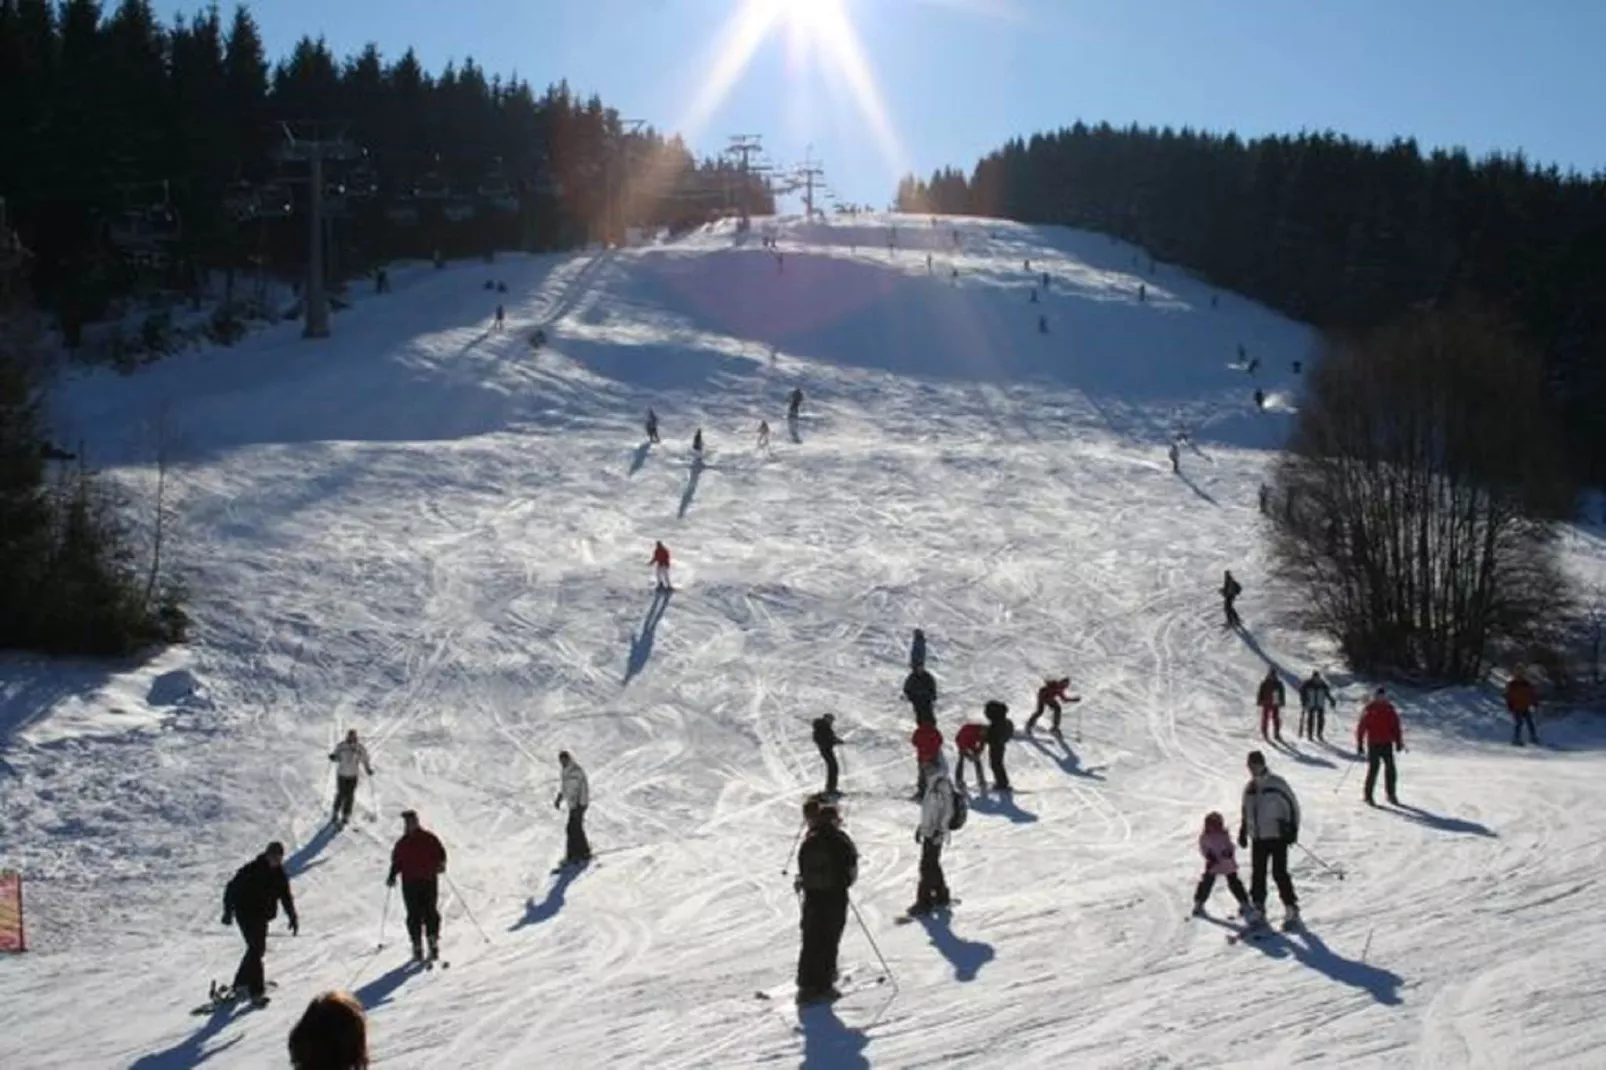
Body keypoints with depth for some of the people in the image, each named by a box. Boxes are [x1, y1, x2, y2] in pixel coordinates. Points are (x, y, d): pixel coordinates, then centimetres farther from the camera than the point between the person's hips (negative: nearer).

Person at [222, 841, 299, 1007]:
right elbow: (232, 889, -14)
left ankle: (242, 982, 35)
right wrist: (228, 911, -15)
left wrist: (293, 917, 7)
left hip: (262, 916, 8)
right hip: (246, 914, -7)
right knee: (256, 949, -14)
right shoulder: (251, 870, -19)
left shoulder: (280, 874, 1)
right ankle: (256, 992, -13)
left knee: (259, 948, 16)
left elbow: (286, 896, 11)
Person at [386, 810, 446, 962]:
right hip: (410, 883, 2)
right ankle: (417, 948, 4)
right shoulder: (402, 844, 12)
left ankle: (433, 945, 2)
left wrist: (441, 864, -17)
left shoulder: (428, 838, 3)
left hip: (429, 881, -2)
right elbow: (396, 863, 16)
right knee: (414, 916, -1)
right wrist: (392, 877, 3)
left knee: (430, 913, -4)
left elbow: (440, 853, 2)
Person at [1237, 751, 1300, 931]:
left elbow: (1293, 805, -7)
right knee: (1257, 874, 6)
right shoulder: (1249, 788, 9)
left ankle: (1291, 909, 5)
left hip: (1277, 836, -6)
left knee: (1279, 873, -7)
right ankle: (1258, 909, 16)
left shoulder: (1276, 783, -9)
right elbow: (1246, 812, 20)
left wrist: (1292, 829, -11)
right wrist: (1243, 832, 16)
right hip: (1257, 838, 6)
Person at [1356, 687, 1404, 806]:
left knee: (1390, 768, 3)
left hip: (1387, 744, 4)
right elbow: (1361, 728, -4)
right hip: (1373, 744, -4)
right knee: (1373, 768, -7)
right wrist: (1360, 745, -6)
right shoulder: (1369, 711, -5)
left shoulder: (1390, 710, 5)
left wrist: (1399, 742, 6)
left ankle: (1391, 795, 16)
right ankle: (1368, 796, 2)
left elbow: (1396, 726, 12)